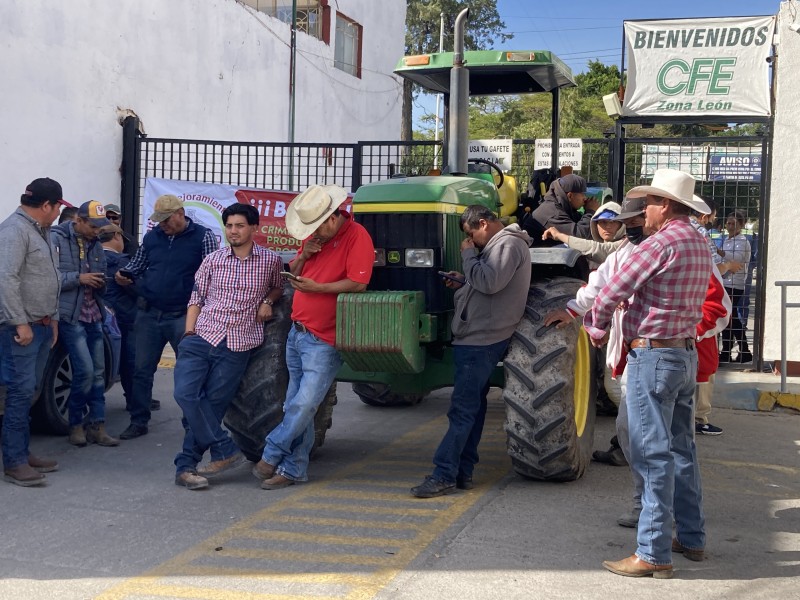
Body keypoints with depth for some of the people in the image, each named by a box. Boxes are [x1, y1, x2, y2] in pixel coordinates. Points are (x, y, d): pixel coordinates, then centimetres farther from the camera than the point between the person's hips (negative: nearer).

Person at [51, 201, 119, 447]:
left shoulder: (95, 244, 14)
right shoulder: (57, 239, -7)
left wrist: (100, 282, 3)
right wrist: (79, 278, -18)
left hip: (94, 315, 7)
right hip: (70, 315, -7)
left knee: (98, 372, 4)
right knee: (85, 370, -12)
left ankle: (96, 426, 9)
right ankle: (75, 424, 5)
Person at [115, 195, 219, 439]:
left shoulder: (203, 237, -3)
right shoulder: (151, 236, 9)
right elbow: (137, 263, 20)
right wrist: (124, 274, -1)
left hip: (183, 316, -4)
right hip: (149, 314, 4)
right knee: (142, 370, 8)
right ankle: (138, 422, 20)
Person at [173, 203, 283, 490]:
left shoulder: (271, 261, 7)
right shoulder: (213, 260, 10)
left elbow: (278, 287, 25)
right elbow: (196, 298, 12)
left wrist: (268, 300, 4)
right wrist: (189, 332, 2)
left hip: (238, 345, -1)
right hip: (202, 337, 2)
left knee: (212, 404, -3)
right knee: (186, 394, -16)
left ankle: (186, 466, 6)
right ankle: (226, 451, -5)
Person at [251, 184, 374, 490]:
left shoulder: (356, 236, -13)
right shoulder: (315, 235, 13)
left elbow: (358, 283, -21)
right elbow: (293, 275, 18)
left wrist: (317, 287, -19)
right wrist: (303, 256, -2)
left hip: (324, 341, -8)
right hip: (297, 332, 8)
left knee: (304, 404, -12)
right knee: (296, 404, 12)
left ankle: (271, 456, 2)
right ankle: (293, 470, 20)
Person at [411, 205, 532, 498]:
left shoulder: (508, 244, -11)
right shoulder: (497, 245, 20)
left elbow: (490, 282, -24)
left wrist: (469, 254, -11)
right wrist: (463, 281, 13)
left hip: (483, 339, -11)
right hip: (477, 337, 11)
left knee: (463, 409, -10)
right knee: (472, 405, 11)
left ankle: (444, 475, -9)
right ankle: (462, 472, 16)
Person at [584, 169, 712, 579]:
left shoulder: (661, 243, -17)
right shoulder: (700, 245, 11)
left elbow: (611, 292, -16)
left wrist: (597, 328, 3)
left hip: (653, 356, -9)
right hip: (686, 353, 9)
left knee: (653, 455, -5)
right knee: (681, 449, 17)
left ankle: (654, 554, 0)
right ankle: (691, 537, 27)